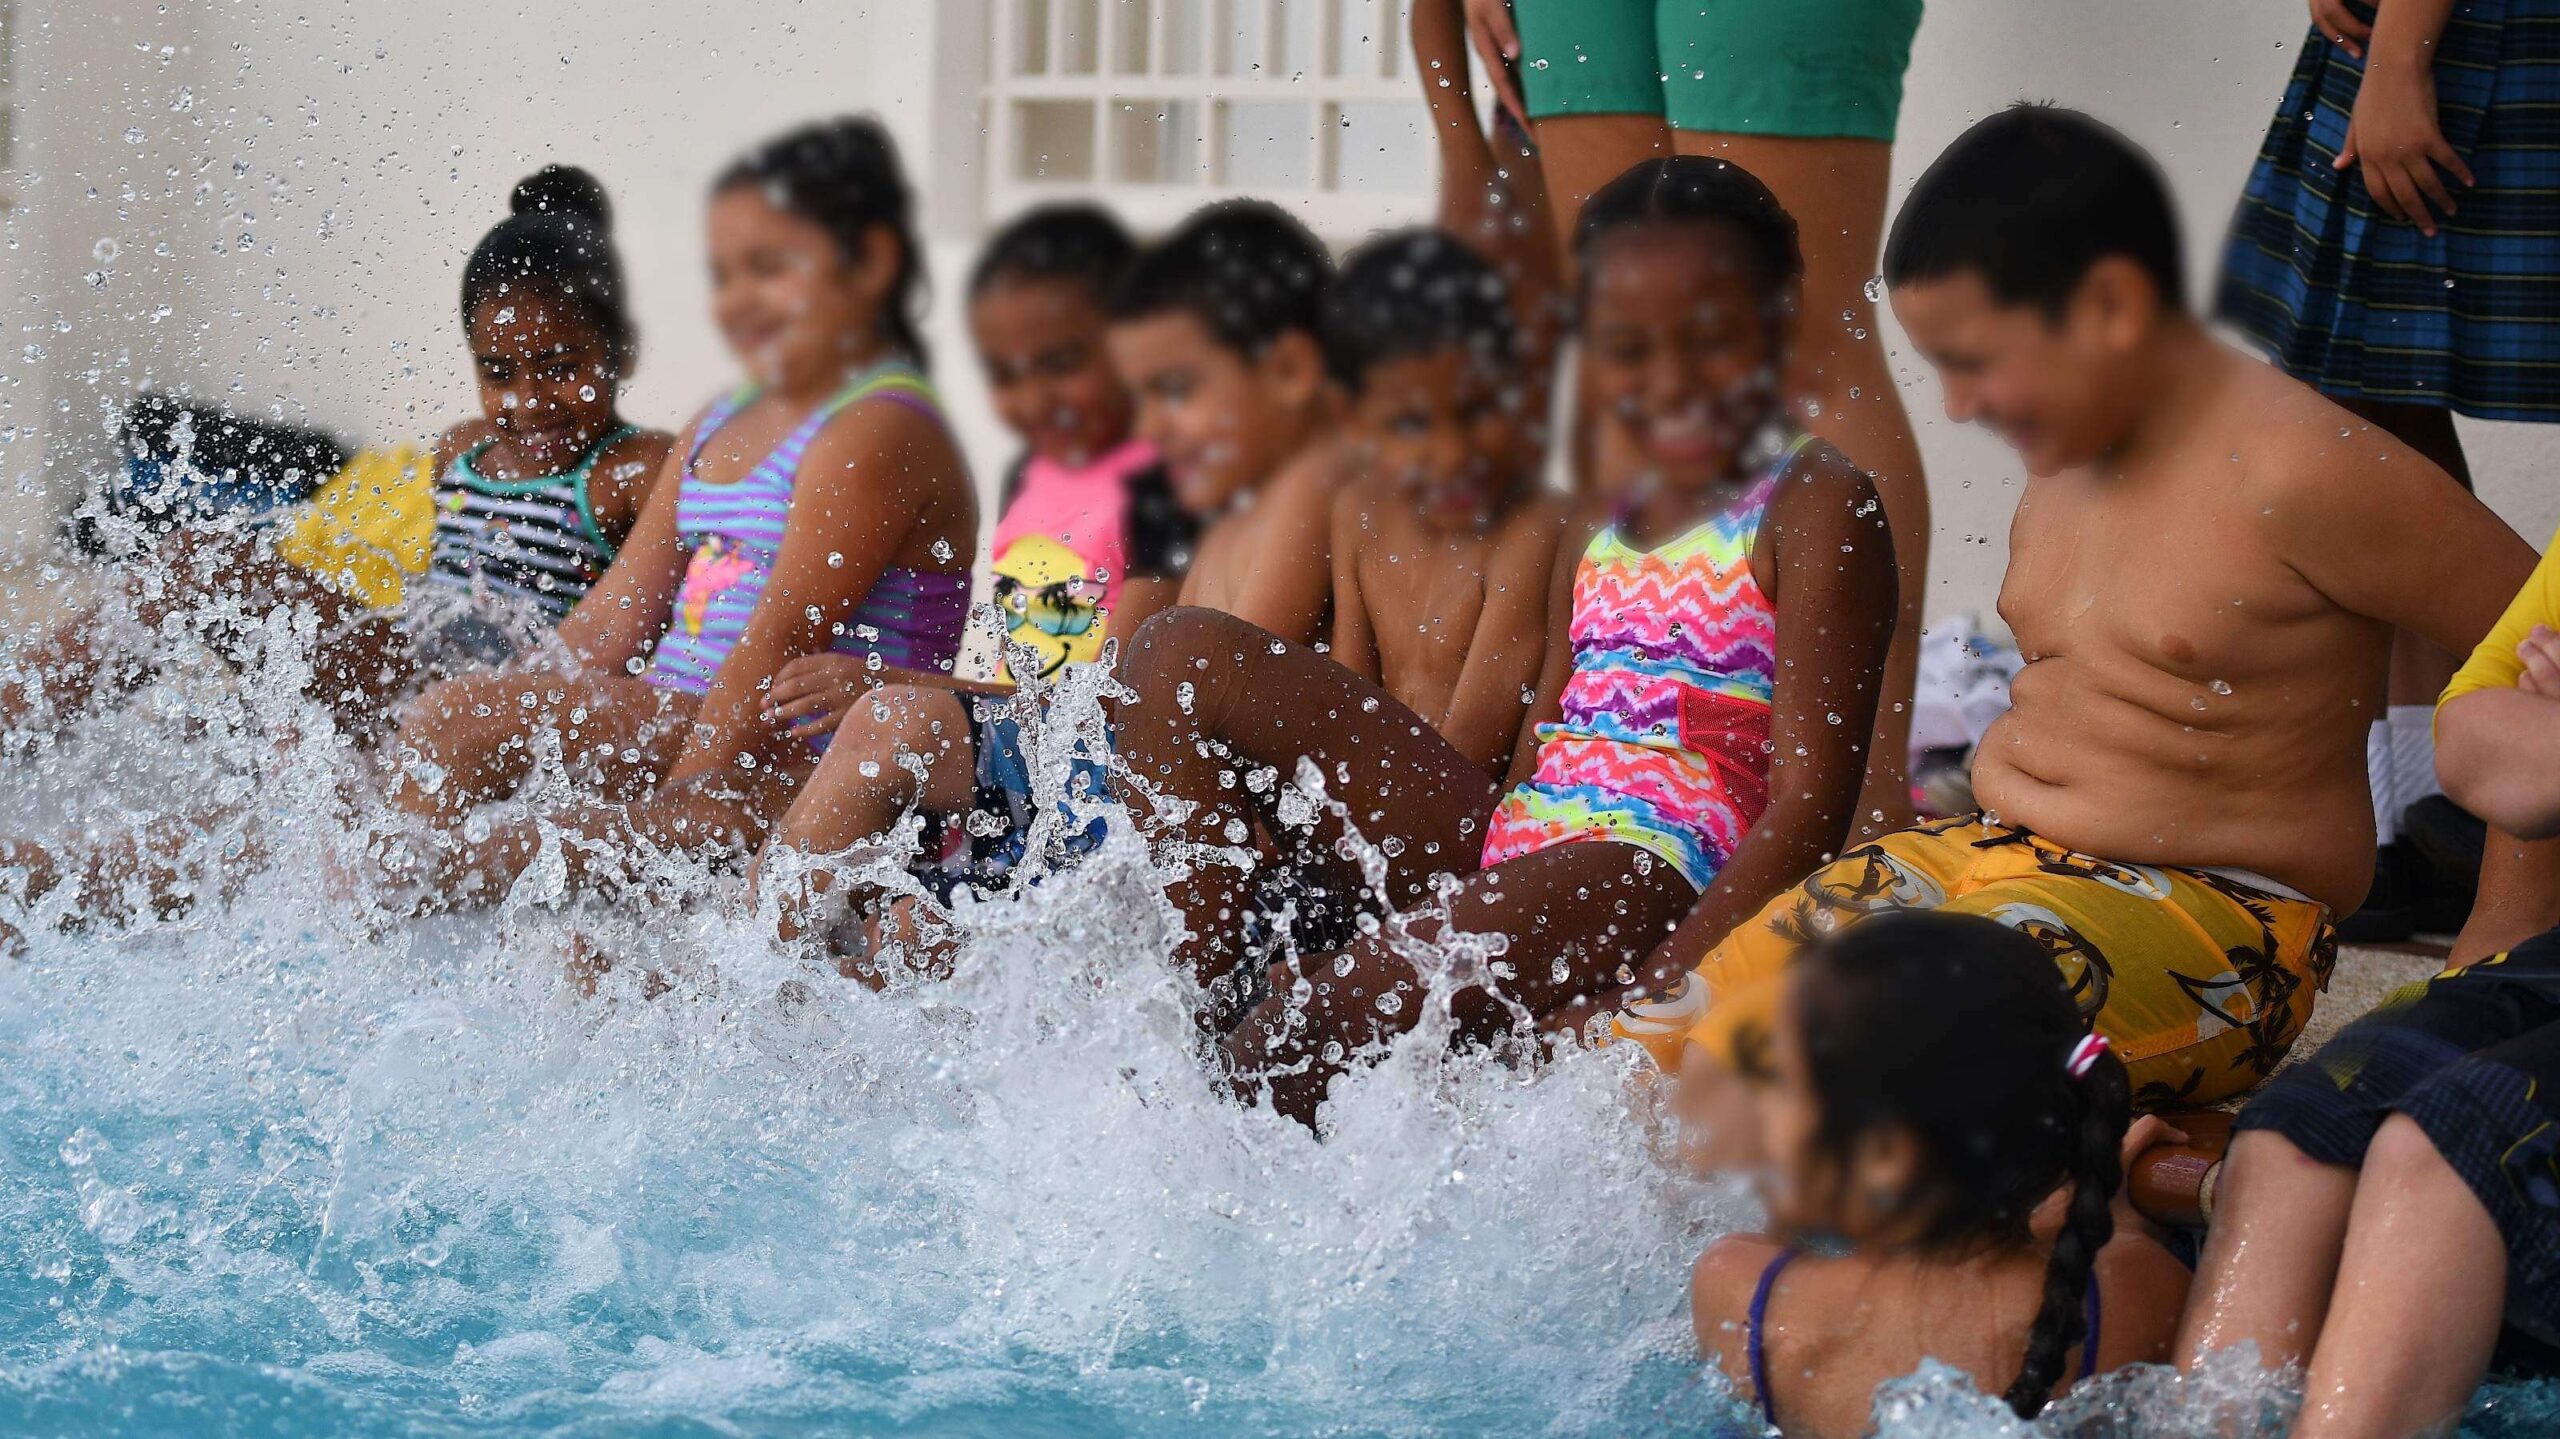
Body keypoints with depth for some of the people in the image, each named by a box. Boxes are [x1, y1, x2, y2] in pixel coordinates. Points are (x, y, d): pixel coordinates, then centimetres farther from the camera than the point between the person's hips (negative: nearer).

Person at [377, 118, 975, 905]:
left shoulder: (880, 433, -10)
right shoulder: (717, 429, 20)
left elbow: (784, 639, -19)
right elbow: (616, 614, 16)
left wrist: (687, 793, -24)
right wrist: (525, 714, 5)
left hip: (815, 769, -9)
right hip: (687, 728, 9)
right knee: (451, 716, -8)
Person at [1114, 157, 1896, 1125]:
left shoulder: (1815, 509, -4)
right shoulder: (1594, 541, 19)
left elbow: (1809, 800, -12)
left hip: (1659, 871, -9)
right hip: (1513, 846, 9)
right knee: (1180, 661, 4)